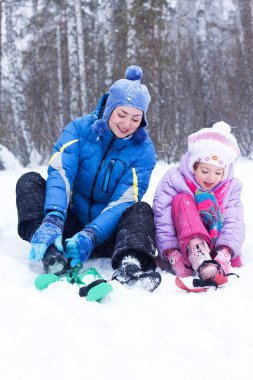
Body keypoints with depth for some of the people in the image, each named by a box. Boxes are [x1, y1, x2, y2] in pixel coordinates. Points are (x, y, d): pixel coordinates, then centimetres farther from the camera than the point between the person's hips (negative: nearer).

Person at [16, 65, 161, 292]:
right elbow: (60, 174, -21)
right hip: (70, 223, 1)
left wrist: (90, 236, -34)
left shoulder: (143, 150, -8)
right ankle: (53, 255, -43)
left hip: (106, 231, -1)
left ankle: (129, 267, -55)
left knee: (142, 211, -27)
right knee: (29, 182, -20)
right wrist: (52, 220, -40)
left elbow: (123, 202, -17)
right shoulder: (79, 129, -6)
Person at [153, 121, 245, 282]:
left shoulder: (231, 187, 2)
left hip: (214, 245, 2)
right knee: (182, 200, -28)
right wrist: (172, 252, -29)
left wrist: (225, 251, -31)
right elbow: (163, 219, -15)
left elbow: (234, 222, -11)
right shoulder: (174, 180, -7)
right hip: (181, 244, -1)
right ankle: (198, 255, -49)